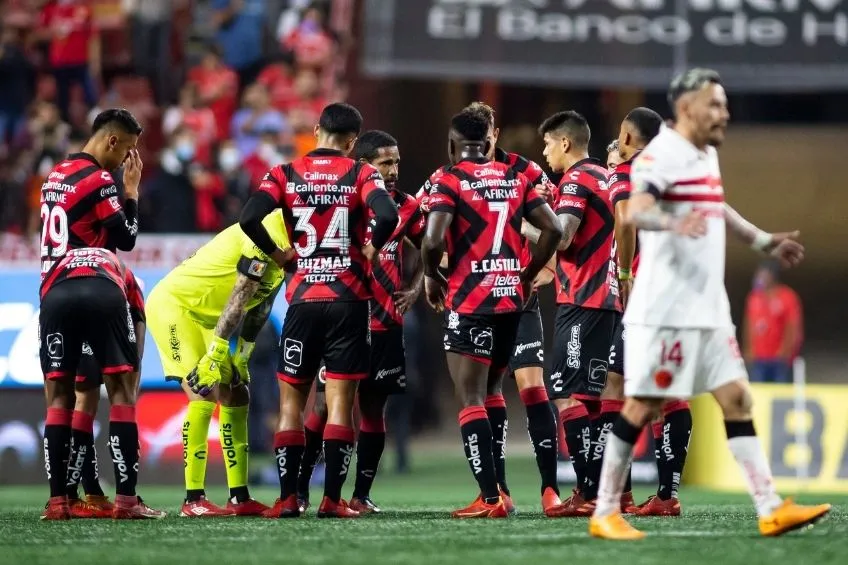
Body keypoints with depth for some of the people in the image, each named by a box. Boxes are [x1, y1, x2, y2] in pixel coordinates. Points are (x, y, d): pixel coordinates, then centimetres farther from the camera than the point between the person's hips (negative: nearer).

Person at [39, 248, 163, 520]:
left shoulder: (55, 269, 44)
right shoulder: (121, 271, 42)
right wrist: (132, 386, 45)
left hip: (56, 297, 1)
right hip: (106, 295, -1)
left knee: (58, 400, 15)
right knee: (123, 395, 12)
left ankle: (57, 502, 13)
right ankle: (126, 501, 7)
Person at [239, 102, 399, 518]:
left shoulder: (285, 174, 3)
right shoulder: (361, 174, 0)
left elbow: (249, 219, -11)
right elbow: (387, 216, -18)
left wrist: (278, 255, 3)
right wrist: (372, 249, 0)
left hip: (303, 299, 1)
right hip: (349, 300, -1)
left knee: (291, 400, 9)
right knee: (340, 399, 0)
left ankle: (287, 498, 3)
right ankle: (332, 499, -5)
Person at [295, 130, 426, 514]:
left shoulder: (406, 208, 5)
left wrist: (415, 288, 3)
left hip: (386, 325, 3)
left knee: (374, 409, 5)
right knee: (325, 405, -5)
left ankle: (362, 495, 11)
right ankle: (299, 489, 1)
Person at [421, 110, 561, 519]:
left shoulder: (451, 181, -6)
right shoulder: (515, 178, 10)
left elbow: (433, 240, -17)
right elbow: (552, 229, 5)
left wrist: (431, 275, 2)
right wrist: (527, 275, 15)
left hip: (470, 300, -6)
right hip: (512, 297, 6)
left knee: (471, 400, -4)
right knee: (487, 394, 18)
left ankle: (490, 497, -12)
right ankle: (494, 490, 15)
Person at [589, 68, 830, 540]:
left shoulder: (708, 155, 15)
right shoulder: (662, 154, -13)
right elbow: (635, 211, -30)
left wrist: (764, 241, 39)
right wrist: (673, 224, -49)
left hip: (709, 310, 9)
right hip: (665, 310, -9)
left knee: (737, 399, 3)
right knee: (642, 408, -4)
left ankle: (770, 508, 2)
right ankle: (605, 514, 4)